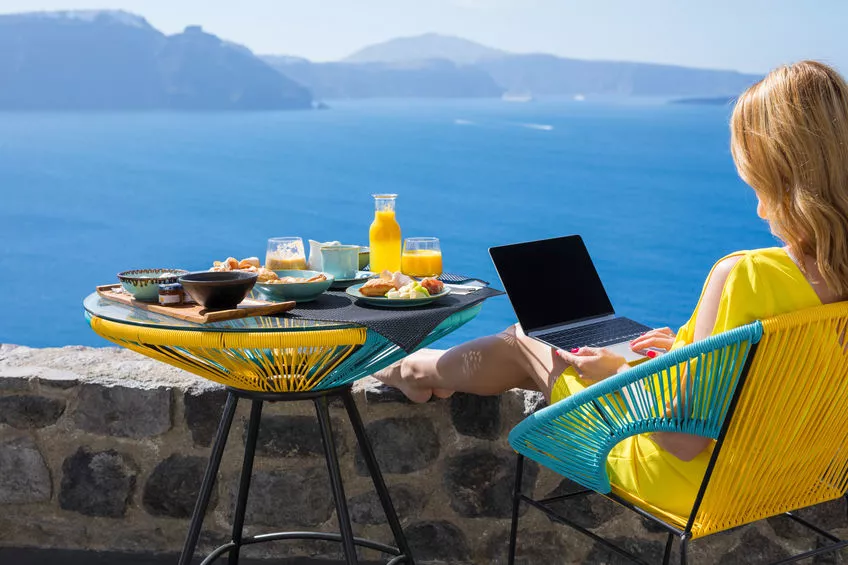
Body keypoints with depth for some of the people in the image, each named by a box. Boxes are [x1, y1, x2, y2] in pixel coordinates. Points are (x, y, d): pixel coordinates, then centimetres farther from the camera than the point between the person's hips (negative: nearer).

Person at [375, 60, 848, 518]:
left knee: (518, 344, 15)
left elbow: (686, 441, -29)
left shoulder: (746, 276, -34)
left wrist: (617, 374, -13)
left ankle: (411, 370, 46)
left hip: (682, 481, -7)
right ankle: (434, 377, 51)